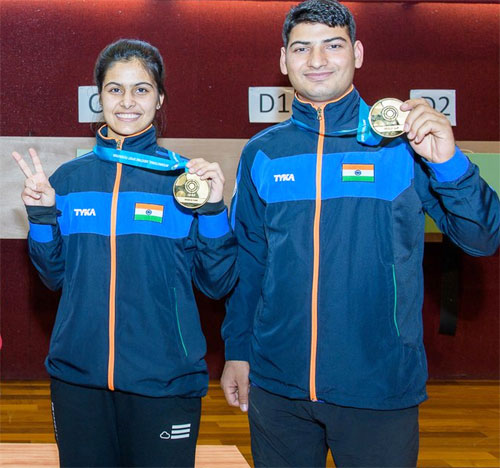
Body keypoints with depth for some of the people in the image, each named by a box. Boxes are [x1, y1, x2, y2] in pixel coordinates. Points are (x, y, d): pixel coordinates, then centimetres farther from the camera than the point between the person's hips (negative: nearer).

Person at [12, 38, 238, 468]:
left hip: (165, 380, -2)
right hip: (78, 378, 3)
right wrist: (41, 217, -3)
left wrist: (213, 210, -15)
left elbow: (217, 284, -2)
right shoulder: (70, 179, 5)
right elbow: (55, 275, 12)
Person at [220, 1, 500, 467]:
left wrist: (448, 163, -23)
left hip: (379, 388, -2)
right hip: (276, 384, 2)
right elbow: (246, 262, 11)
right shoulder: (263, 153, 5)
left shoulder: (404, 145, -3)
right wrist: (237, 351, 9)